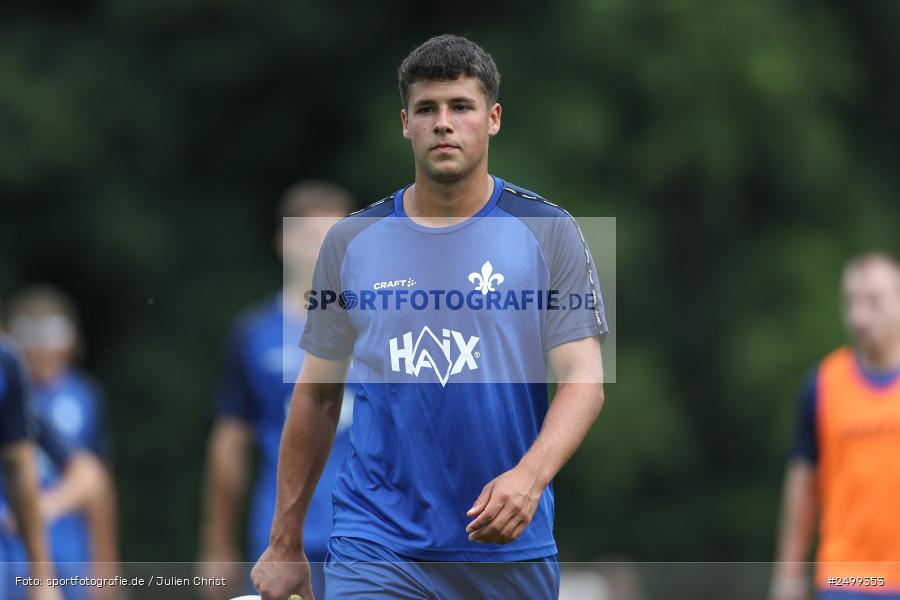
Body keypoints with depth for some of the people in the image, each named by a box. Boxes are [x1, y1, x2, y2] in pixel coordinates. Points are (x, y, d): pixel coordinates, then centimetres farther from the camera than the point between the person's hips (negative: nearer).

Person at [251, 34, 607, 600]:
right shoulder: (351, 241, 7)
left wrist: (530, 475, -25)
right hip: (377, 548, 0)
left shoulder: (548, 232, 1)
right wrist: (285, 544, 12)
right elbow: (318, 394, 13)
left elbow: (584, 378, -6)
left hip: (510, 551, 0)